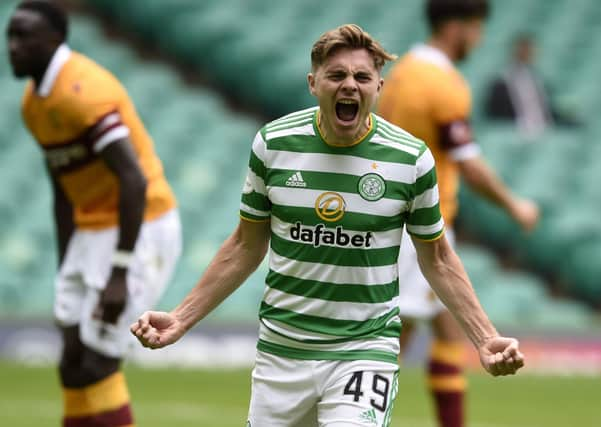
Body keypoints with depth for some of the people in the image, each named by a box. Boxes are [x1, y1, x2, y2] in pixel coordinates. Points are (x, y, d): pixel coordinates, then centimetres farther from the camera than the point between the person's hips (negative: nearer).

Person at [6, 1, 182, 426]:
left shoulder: (83, 92, -21)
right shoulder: (34, 100, 8)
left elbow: (134, 182, -27)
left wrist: (119, 275, -28)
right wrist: (65, 274, 17)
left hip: (140, 232, -9)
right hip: (93, 233, 9)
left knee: (96, 366, -10)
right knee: (74, 367, 6)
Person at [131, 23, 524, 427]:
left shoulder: (412, 158, -6)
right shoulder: (272, 143, -2)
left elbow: (437, 258, 7)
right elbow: (246, 246, 10)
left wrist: (486, 338, -1)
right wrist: (181, 319, 5)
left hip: (366, 348, -2)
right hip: (282, 347, 2)